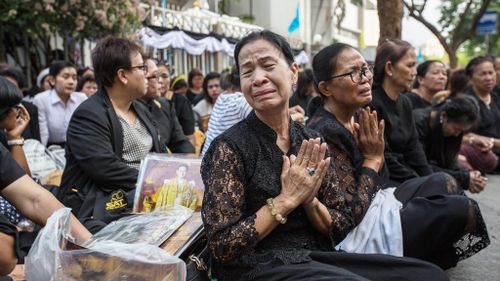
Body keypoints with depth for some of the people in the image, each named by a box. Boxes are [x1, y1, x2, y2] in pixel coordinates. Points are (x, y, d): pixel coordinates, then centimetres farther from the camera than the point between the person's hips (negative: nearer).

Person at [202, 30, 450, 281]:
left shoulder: (310, 141, 3)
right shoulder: (230, 147, -12)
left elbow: (342, 227, 6)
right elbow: (221, 247, -15)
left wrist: (309, 199, -14)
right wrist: (287, 199, -18)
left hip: (315, 258, 6)